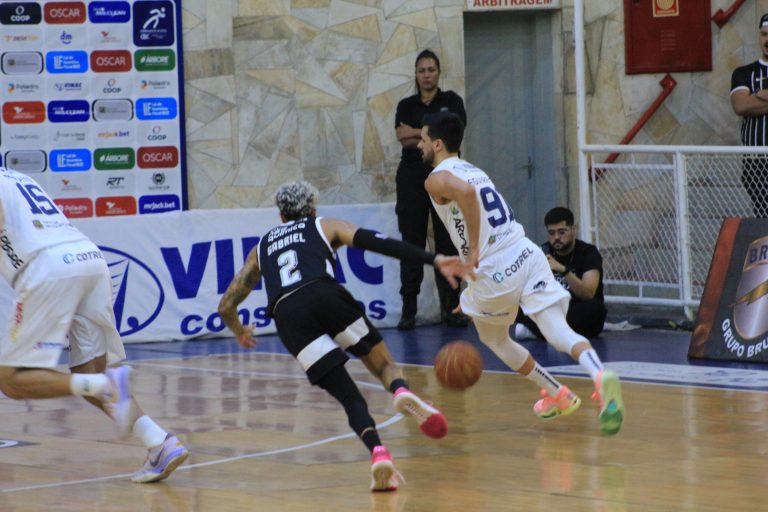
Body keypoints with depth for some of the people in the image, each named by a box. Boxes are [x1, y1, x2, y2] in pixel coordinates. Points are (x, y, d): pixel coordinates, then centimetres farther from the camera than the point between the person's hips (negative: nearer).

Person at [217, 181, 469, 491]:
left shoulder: (261, 248, 36)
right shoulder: (325, 226, 29)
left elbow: (226, 305, 37)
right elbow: (377, 243, 12)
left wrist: (239, 332, 58)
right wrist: (434, 260, 7)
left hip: (286, 314, 2)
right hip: (325, 295, -2)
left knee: (348, 397, 4)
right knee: (383, 364, 13)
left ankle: (378, 453, -24)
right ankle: (401, 391, -24)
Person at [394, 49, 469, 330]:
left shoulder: (451, 101, 6)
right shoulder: (407, 105, 10)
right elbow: (403, 138, -5)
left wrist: (417, 132, -8)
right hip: (412, 177, 1)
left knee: (448, 243, -2)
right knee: (412, 242, -2)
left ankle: (451, 308, 2)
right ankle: (408, 311, -1)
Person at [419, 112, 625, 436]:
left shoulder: (437, 179, -3)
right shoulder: (473, 171, 23)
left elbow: (465, 192, -26)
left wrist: (474, 249, -19)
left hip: (497, 270, -6)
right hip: (528, 254, 6)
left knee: (493, 338, 22)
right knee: (559, 332, -8)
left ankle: (557, 395, 26)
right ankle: (601, 376, -36)